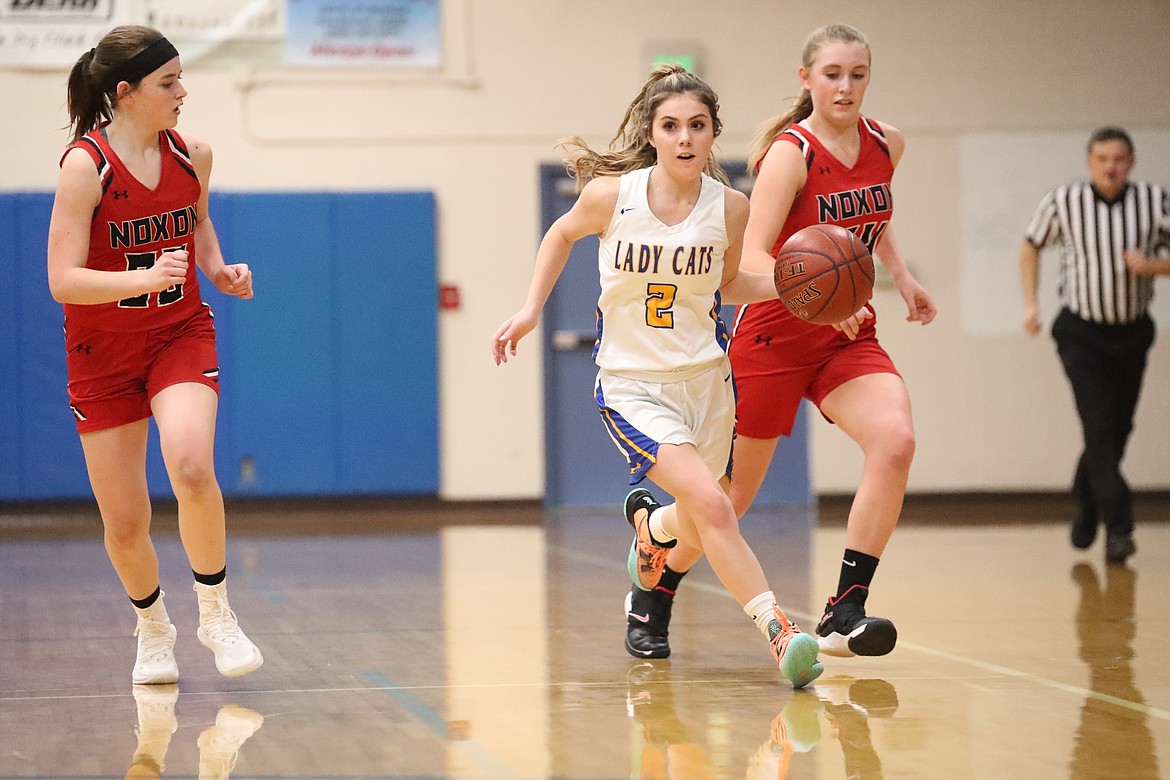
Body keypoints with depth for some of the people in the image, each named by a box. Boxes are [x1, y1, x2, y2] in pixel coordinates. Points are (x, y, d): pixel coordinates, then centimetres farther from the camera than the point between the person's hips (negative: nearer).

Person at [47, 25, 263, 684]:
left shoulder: (193, 155, -3)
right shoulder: (85, 166, -18)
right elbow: (64, 281, -23)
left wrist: (218, 269, 1)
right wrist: (146, 278, -37)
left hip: (182, 334, 2)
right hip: (103, 354, -2)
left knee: (191, 468, -27)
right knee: (124, 524, 2)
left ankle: (215, 612, -7)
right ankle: (154, 628, 32)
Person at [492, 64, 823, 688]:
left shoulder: (730, 208, -8)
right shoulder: (611, 195, -14)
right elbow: (562, 234, 9)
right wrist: (530, 310, 3)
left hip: (706, 378, 4)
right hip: (632, 385, -4)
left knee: (701, 532, 17)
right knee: (710, 503, -25)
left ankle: (651, 522, 54)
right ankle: (777, 630, -19)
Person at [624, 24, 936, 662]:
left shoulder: (886, 145, 2)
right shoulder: (790, 153, -17)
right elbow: (752, 258, -26)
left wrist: (902, 278, 16)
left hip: (849, 335, 5)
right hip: (772, 334, -5)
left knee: (895, 442, -23)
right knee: (730, 493, 5)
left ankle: (844, 613, -18)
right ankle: (652, 599, 31)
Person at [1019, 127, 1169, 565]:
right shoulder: (1063, 203, -9)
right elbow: (1032, 245, 8)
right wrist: (1030, 303, 1)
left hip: (1132, 333, 2)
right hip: (1082, 334, -2)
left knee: (1118, 431, 12)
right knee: (1100, 429, -14)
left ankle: (1086, 506, 36)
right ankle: (1118, 528, -13)